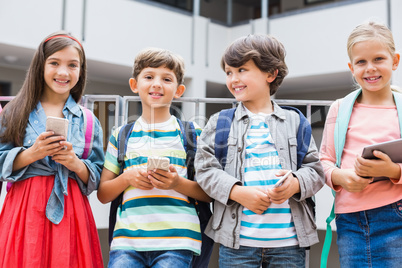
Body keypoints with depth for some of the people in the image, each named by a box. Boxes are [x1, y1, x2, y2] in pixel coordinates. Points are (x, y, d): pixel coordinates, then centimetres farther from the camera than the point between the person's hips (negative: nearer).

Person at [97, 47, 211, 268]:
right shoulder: (121, 136, 15)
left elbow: (209, 194, 6)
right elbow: (103, 194, 15)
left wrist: (178, 183, -11)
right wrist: (126, 178, -3)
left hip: (176, 242, -1)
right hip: (127, 239, 2)